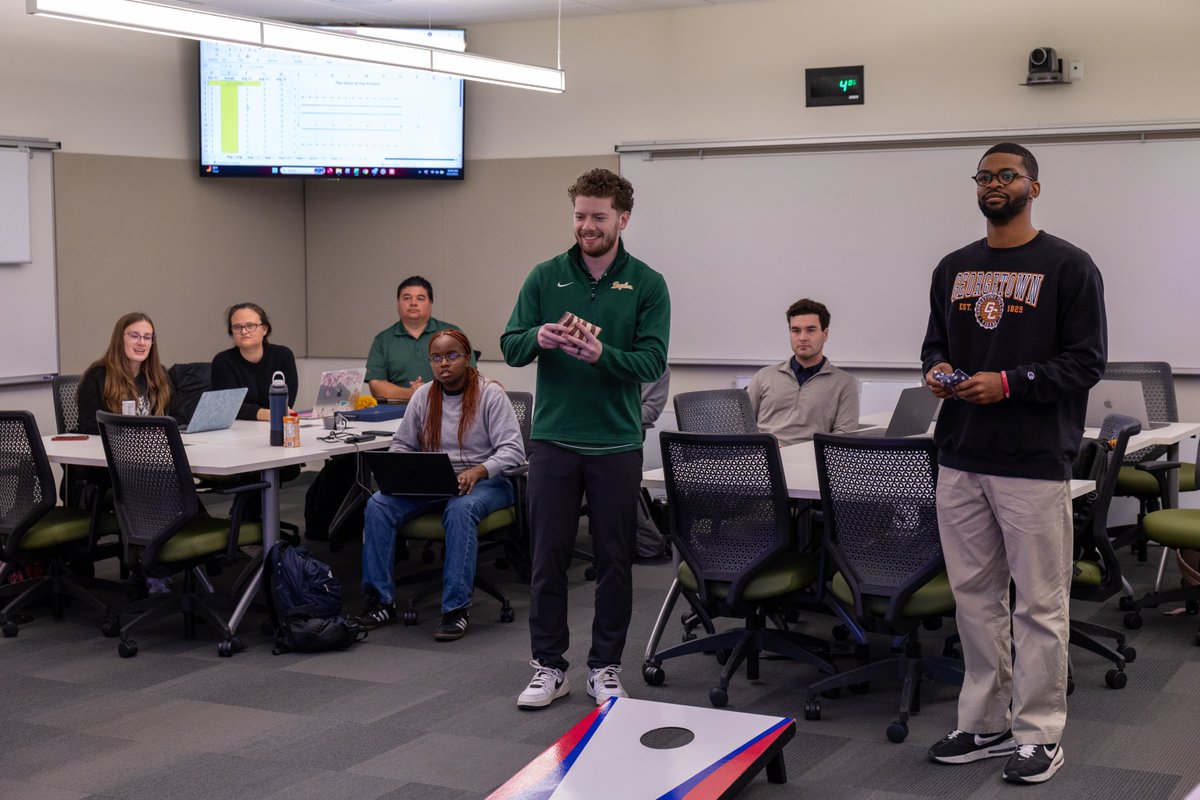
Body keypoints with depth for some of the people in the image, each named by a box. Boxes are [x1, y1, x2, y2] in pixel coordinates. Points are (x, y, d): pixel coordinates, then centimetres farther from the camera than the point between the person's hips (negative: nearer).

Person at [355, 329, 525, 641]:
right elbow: (402, 444, 15)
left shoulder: (490, 393, -6)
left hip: (483, 482, -4)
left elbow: (513, 450, -13)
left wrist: (477, 471, -30)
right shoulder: (423, 395, 9)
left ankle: (457, 608, -34)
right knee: (378, 504, -21)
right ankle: (380, 601, -15)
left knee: (461, 508, -39)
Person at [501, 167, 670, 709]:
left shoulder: (647, 285, 0)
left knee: (614, 558, 6)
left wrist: (601, 354, -25)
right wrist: (538, 339, -20)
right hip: (553, 439, 1)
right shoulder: (546, 277, 4)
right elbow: (510, 348, 2)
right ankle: (548, 665, 17)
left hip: (617, 444, -1)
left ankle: (605, 667, 19)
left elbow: (653, 362, -8)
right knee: (549, 556, 5)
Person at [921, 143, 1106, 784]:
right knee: (975, 596, 12)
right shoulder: (953, 269, 14)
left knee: (1039, 605, 0)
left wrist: (1009, 382, -17)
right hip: (960, 460, 6)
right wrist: (936, 369, -1)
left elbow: (1088, 359, -7)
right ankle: (985, 723, 22)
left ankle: (1039, 735, 9)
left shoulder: (1067, 267, -3)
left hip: (1034, 464, -6)